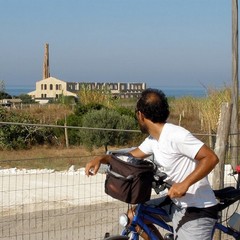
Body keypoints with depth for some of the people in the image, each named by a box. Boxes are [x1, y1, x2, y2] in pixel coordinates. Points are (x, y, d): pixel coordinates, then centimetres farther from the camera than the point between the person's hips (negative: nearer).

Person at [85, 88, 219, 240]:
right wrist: (101, 158, 0)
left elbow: (211, 158, -27)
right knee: (134, 216, 11)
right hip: (178, 204, 9)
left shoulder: (176, 135, -23)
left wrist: (185, 184, -35)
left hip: (198, 211, -9)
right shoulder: (153, 139, 6)